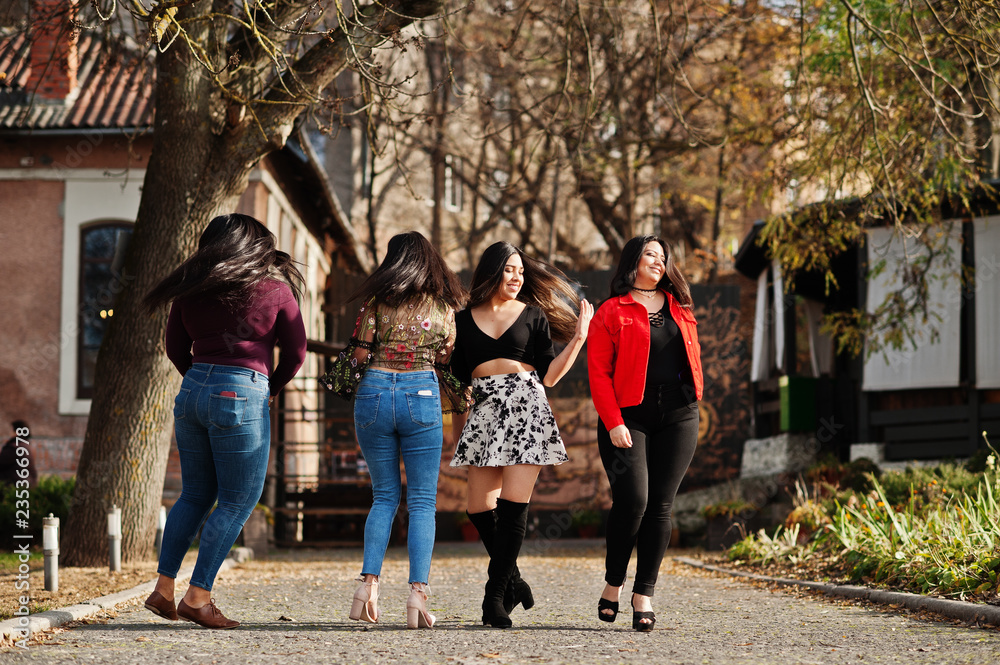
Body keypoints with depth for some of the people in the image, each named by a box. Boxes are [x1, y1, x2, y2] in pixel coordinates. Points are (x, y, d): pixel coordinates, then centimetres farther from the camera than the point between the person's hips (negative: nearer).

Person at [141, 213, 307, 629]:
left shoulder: (190, 290, 9)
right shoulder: (275, 289, -1)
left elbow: (176, 348, 16)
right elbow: (295, 353, 4)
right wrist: (270, 391, 19)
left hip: (193, 391, 5)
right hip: (242, 395, -5)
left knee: (195, 495, 17)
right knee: (238, 501, 3)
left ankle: (163, 589, 13)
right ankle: (198, 597, -2)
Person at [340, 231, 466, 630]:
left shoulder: (377, 301, 1)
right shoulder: (443, 306, 5)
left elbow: (360, 355, -2)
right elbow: (447, 359, 10)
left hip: (375, 392, 1)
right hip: (422, 395, -1)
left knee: (385, 495, 13)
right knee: (422, 501, 3)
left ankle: (369, 582, -2)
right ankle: (417, 594, -9)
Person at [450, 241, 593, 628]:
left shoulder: (533, 314, 12)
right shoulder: (465, 320, 14)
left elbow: (548, 375, 7)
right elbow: (458, 382, 16)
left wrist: (578, 339, 0)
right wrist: (457, 433, 9)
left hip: (526, 409, -2)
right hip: (483, 412, 2)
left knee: (514, 503, -11)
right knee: (480, 506, -5)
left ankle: (496, 595, -7)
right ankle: (512, 580, 16)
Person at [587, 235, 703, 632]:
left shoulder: (678, 308, 17)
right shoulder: (611, 312, 3)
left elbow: (692, 357, 23)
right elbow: (599, 373, -3)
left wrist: (692, 401, 9)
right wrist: (613, 423, -13)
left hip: (677, 418, 4)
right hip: (628, 418, -4)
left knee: (660, 506, 0)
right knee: (632, 499, -16)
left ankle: (644, 595, 4)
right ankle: (613, 584, 3)